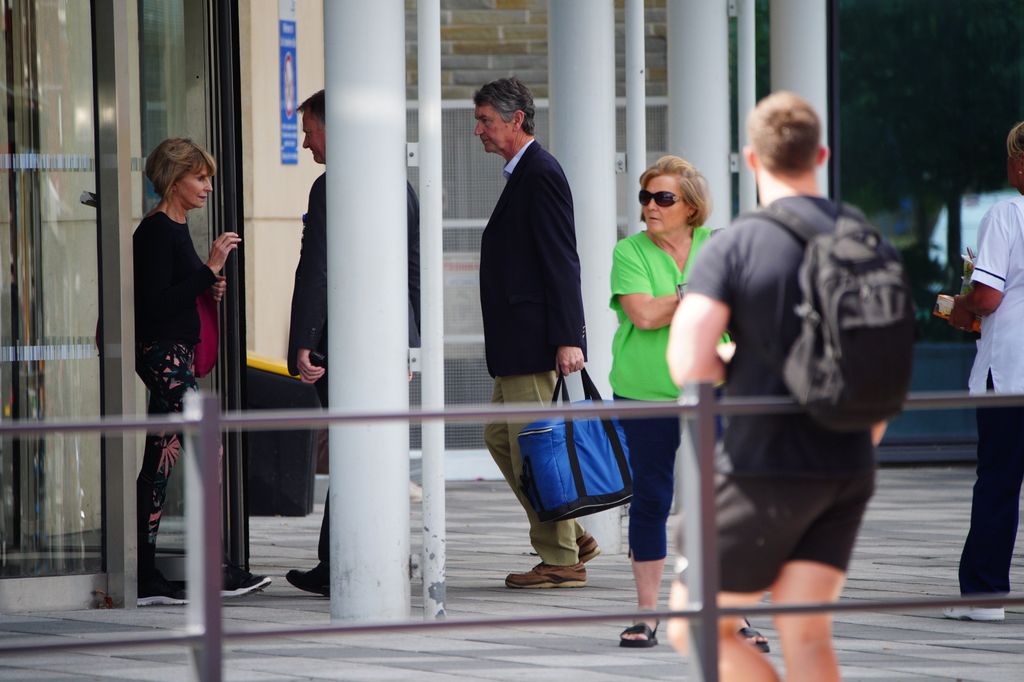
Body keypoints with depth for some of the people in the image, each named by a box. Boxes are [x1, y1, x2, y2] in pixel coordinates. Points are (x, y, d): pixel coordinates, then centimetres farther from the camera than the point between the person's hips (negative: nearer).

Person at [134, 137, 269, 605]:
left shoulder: (174, 229, 17)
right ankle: (213, 570, -10)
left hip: (173, 355, 10)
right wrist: (211, 268, -20)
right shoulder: (156, 232, -13)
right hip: (163, 352, -10)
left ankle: (146, 577, 6)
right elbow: (156, 302, -20)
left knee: (159, 465, 7)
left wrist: (209, 288, 8)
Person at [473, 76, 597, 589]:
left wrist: (567, 339, -22)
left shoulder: (541, 174, -13)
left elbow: (562, 262, -19)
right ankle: (571, 537, 18)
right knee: (500, 437, 14)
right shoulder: (523, 173, 18)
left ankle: (561, 560, 1)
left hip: (536, 342, -11)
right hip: (517, 347, 11)